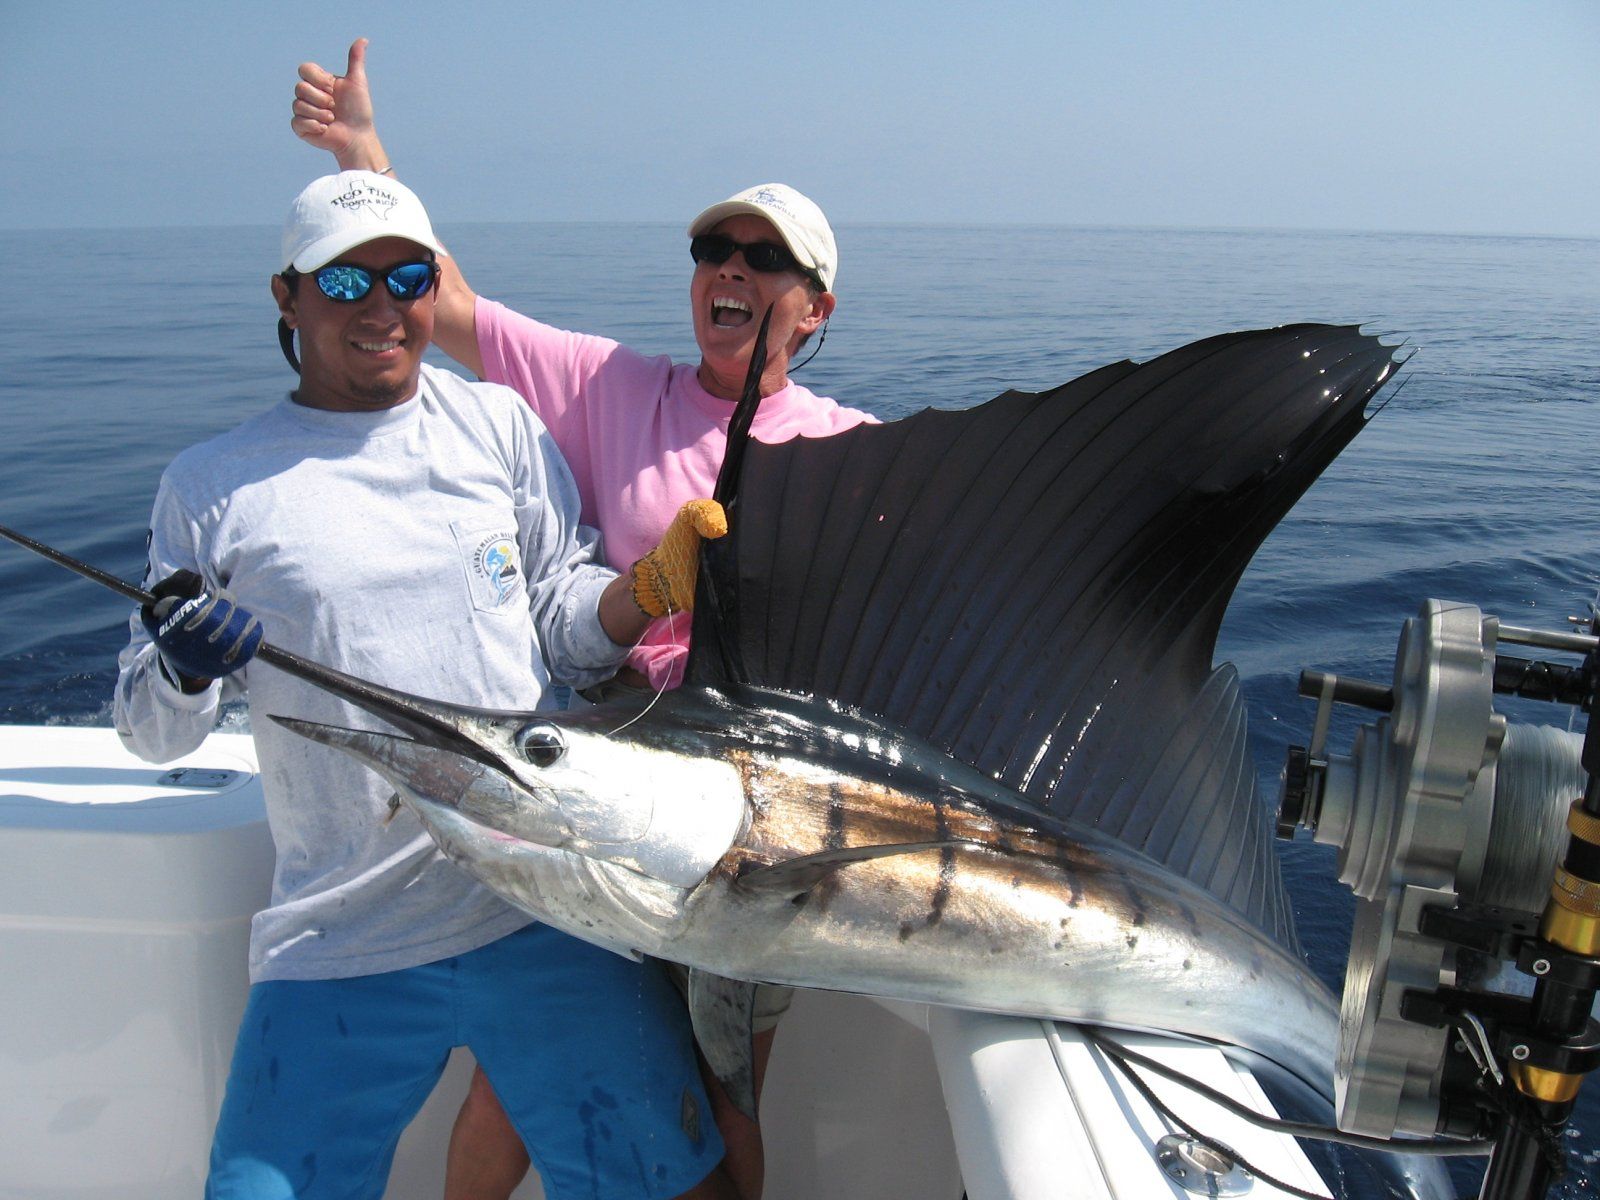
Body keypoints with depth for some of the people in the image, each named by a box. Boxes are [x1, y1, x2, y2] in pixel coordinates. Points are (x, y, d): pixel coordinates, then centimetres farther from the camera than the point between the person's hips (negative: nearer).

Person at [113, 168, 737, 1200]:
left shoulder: (499, 425, 8)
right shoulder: (212, 485, 6)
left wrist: (656, 584, -10)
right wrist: (183, 672, -13)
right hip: (336, 942, 0)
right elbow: (151, 733, 8)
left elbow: (567, 628, 9)